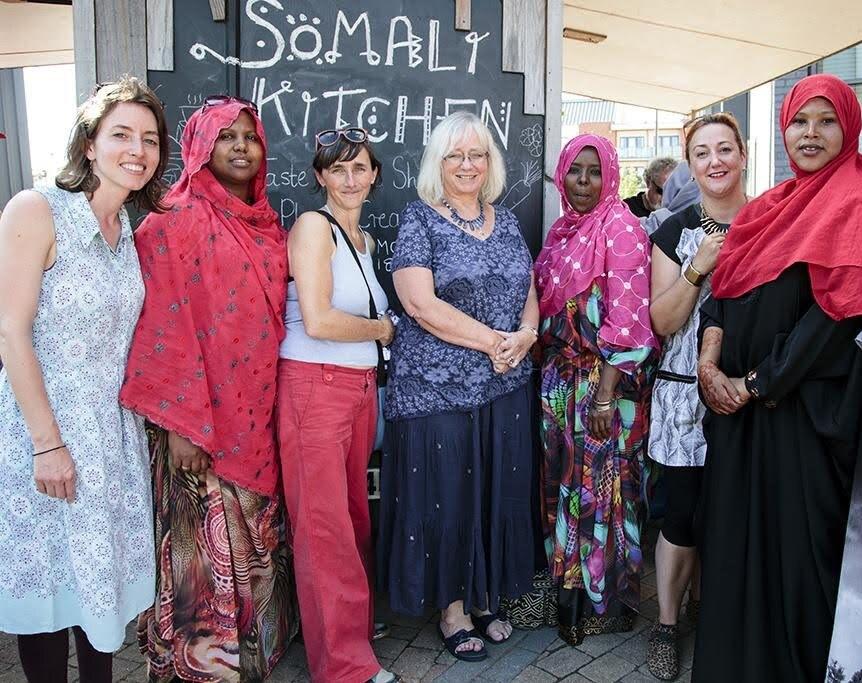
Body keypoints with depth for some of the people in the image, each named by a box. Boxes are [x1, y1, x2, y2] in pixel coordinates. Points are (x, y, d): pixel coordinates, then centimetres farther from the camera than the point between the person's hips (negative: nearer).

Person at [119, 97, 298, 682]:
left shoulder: (266, 223, 12)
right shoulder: (177, 221, -8)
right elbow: (166, 325, -13)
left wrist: (279, 405, 13)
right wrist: (180, 423, -17)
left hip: (260, 415, 6)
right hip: (203, 419, -6)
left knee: (260, 539, 17)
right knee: (209, 545, 4)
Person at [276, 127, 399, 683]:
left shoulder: (364, 239, 16)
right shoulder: (313, 225, -8)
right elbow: (317, 321, -18)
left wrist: (379, 330, 2)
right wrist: (383, 329, -4)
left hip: (361, 387, 8)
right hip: (316, 387, -7)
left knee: (356, 516, 15)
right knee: (325, 526, 1)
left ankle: (360, 619, 34)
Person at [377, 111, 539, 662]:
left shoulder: (507, 222, 12)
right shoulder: (419, 219, -4)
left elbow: (530, 293, 14)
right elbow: (422, 305, -15)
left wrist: (525, 335, -8)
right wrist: (493, 340, -14)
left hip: (506, 385, 5)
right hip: (438, 386, -5)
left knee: (498, 491, 12)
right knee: (446, 494, 4)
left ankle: (485, 597, 32)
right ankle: (452, 608, 24)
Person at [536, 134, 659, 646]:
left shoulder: (621, 228, -11)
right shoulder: (563, 229, 12)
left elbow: (626, 320, -17)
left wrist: (605, 394, -21)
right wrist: (547, 368, 13)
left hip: (606, 378, -7)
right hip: (561, 375, 7)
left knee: (602, 483, 4)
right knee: (564, 478, 15)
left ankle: (606, 599, 24)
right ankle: (568, 584, 34)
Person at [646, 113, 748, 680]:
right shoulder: (674, 232, 2)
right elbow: (662, 322, -2)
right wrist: (697, 269, -14)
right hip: (687, 394, -1)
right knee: (684, 516, 1)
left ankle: (704, 600, 37)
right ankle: (667, 623, 22)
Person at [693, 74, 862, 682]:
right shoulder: (769, 207, 13)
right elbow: (724, 289, 6)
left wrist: (758, 384, -14)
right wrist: (709, 365, -9)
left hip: (804, 401, -6)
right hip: (736, 398, 6)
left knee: (793, 532, 5)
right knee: (735, 524, 15)